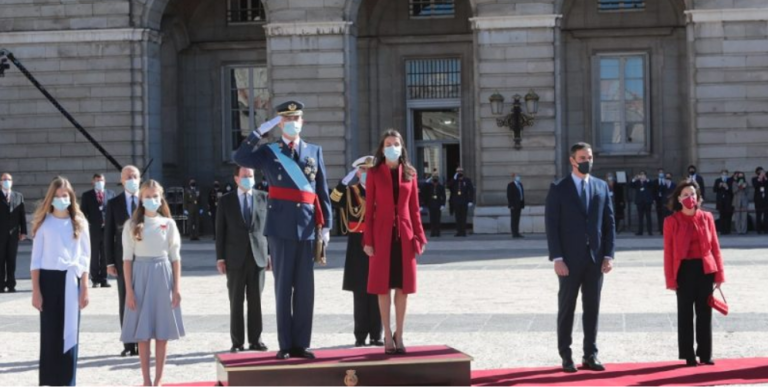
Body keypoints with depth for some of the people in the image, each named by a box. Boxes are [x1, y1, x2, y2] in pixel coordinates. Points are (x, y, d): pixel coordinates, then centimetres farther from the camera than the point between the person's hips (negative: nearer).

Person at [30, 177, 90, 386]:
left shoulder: (79, 222, 6)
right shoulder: (44, 222, 3)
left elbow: (85, 258, 6)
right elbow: (36, 259, 2)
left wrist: (84, 288, -1)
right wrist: (35, 290, -4)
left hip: (71, 280, 1)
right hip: (49, 279, -1)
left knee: (69, 333, 2)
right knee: (49, 333, 1)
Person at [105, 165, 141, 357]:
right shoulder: (114, 203, 4)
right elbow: (108, 234, 3)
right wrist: (110, 262, -3)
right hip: (123, 258, 0)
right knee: (125, 302, 4)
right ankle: (129, 345, 9)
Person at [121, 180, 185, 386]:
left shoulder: (169, 224, 3)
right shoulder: (132, 225, 0)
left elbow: (175, 257, 4)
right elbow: (127, 259, -1)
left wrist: (177, 287, -1)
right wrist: (128, 290, -7)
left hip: (163, 277, 1)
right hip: (141, 276, -1)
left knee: (162, 331, 4)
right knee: (143, 332, 1)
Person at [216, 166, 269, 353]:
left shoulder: (263, 197, 7)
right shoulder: (226, 200, 5)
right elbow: (220, 230, 4)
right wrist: (220, 257, -2)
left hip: (258, 257, 1)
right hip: (235, 258, 0)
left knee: (256, 301, 3)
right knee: (236, 302, 3)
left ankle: (255, 340, 9)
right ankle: (237, 341, 8)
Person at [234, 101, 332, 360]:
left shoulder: (315, 152, 11)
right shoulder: (269, 152, 6)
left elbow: (323, 191, 9)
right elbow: (240, 158, -13)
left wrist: (326, 225, 2)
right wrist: (260, 131, -14)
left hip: (308, 227, 2)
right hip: (281, 228, -2)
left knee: (305, 288, 3)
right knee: (283, 287, 2)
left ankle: (301, 344, 10)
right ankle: (285, 345, 8)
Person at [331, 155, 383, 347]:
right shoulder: (350, 192, 3)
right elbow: (332, 202, -14)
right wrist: (345, 181, -24)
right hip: (358, 246, -1)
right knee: (360, 292, 3)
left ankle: (376, 335, 10)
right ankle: (361, 335, 9)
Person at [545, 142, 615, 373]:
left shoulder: (601, 187, 9)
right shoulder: (559, 189, -2)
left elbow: (609, 223, 8)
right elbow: (551, 226, -6)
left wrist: (608, 255, -1)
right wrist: (557, 258, -13)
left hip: (595, 259, 3)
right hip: (569, 259, -3)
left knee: (592, 308, 6)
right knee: (567, 308, 4)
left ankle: (590, 356, 12)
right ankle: (566, 357, 10)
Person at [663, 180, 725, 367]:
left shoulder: (707, 217, 4)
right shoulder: (671, 221, -3)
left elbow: (715, 246, 5)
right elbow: (668, 252, -3)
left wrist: (719, 273, 1)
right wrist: (670, 279, -7)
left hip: (705, 270, 2)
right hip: (684, 270, -2)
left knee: (704, 312, 8)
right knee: (686, 313, 4)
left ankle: (705, 354, 17)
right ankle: (688, 355, 11)